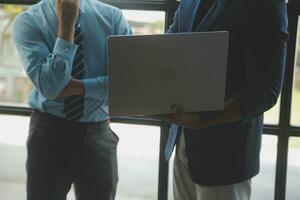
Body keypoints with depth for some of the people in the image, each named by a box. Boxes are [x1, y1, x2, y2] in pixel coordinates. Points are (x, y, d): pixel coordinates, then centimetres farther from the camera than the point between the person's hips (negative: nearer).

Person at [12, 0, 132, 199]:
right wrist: (66, 24, -19)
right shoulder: (28, 21, -7)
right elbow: (50, 86, -17)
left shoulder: (112, 16, -1)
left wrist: (79, 86, -17)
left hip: (98, 133, 2)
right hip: (50, 131, -2)